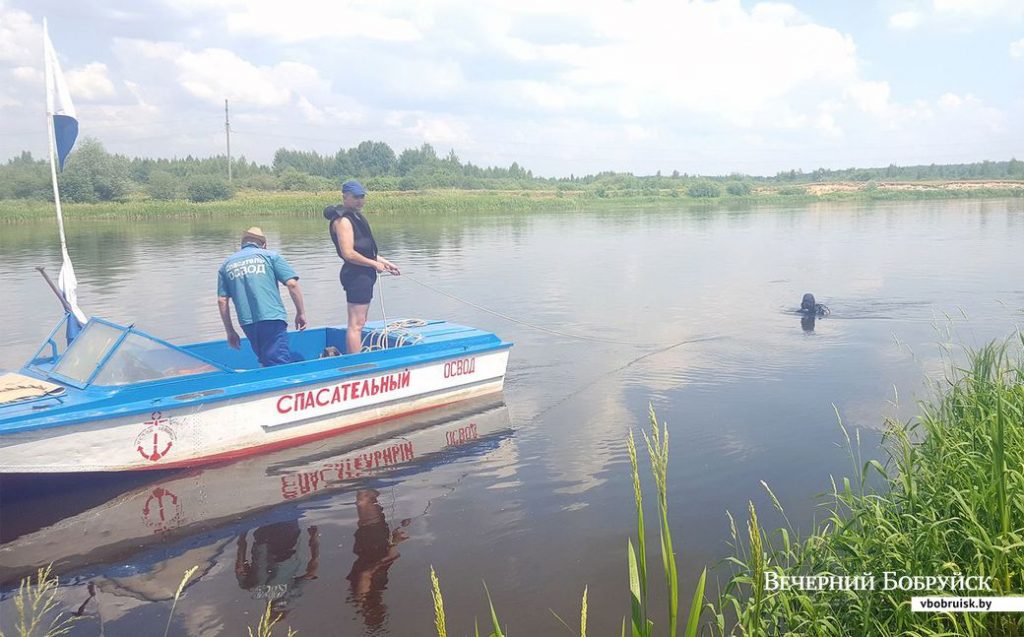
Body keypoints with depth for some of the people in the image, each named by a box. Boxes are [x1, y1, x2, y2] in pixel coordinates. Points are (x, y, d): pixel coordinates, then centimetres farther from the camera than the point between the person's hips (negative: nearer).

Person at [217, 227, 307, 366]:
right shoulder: (270, 255, 8)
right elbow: (292, 284, -3)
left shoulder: (226, 265, 18)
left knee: (266, 363, 18)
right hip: (272, 318, -4)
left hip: (247, 323, 4)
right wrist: (301, 313, 5)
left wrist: (230, 331, 17)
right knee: (281, 365, -9)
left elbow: (222, 301, 11)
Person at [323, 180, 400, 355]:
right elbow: (349, 254, -22)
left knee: (358, 323, 16)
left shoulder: (356, 216, 17)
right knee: (356, 324, -9)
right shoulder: (342, 220, -14)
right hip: (356, 274, -11)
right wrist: (375, 264, -13)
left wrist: (384, 262, 18)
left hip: (364, 275, 11)